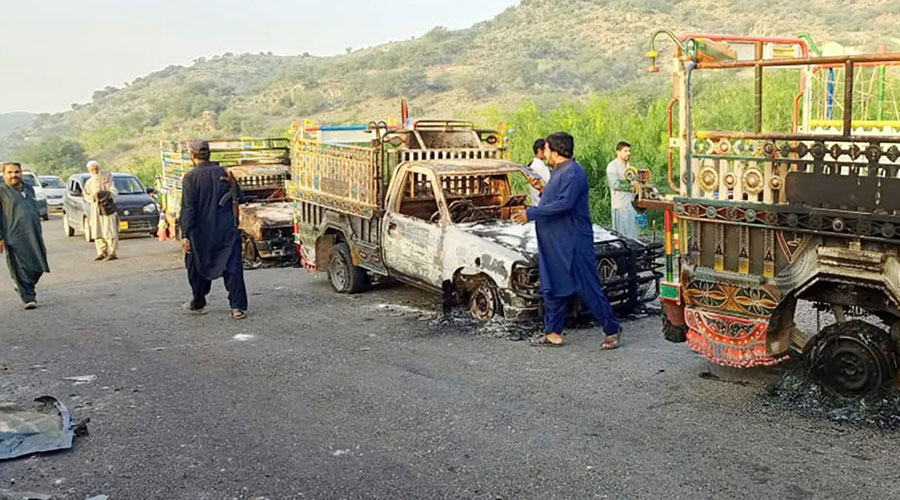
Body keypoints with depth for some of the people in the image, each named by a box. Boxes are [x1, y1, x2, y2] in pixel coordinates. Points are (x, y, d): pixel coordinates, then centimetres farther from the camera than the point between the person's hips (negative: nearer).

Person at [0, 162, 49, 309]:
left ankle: (24, 287, 32)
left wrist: (39, 233, 22)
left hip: (34, 236, 6)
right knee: (21, 269, -5)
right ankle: (29, 298, 0)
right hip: (15, 238, -6)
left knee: (38, 266, 8)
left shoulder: (29, 189, 17)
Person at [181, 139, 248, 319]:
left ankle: (198, 304, 29)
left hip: (201, 232, -2)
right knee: (232, 267, 1)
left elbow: (188, 208, -13)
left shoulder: (190, 177, -8)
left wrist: (185, 235, -12)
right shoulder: (223, 173, 2)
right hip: (226, 230, 2)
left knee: (198, 267, 16)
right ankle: (238, 306, -6)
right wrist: (232, 182, 0)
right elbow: (237, 196, 6)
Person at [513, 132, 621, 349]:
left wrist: (531, 213, -25)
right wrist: (543, 188, 10)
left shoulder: (572, 173, -17)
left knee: (588, 289, -3)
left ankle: (612, 329, 8)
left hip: (574, 244, -10)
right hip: (554, 244, 10)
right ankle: (552, 333, 21)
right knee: (553, 288, 13)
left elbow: (565, 203, -28)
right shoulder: (560, 172, 16)